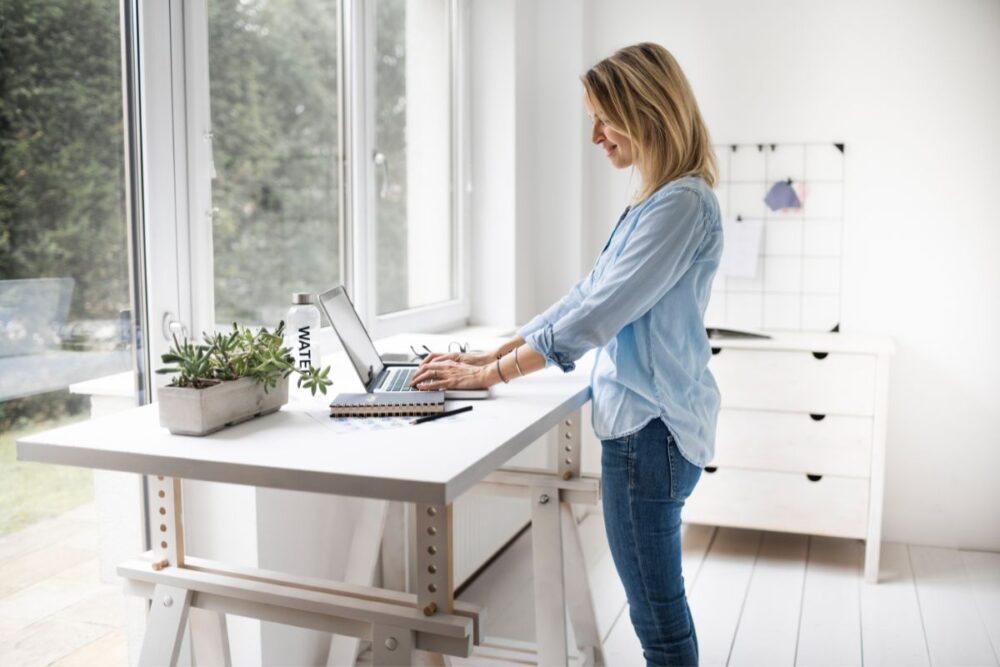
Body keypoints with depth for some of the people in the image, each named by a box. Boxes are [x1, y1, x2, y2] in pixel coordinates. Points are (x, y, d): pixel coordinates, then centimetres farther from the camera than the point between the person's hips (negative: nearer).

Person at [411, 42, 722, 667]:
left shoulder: (682, 204, -17)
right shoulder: (655, 200, 15)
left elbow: (598, 313, -21)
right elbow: (589, 294, 16)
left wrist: (492, 374, -13)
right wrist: (495, 352, 11)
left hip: (650, 426, -10)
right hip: (646, 419, 10)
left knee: (658, 613, 3)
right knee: (657, 604, 19)